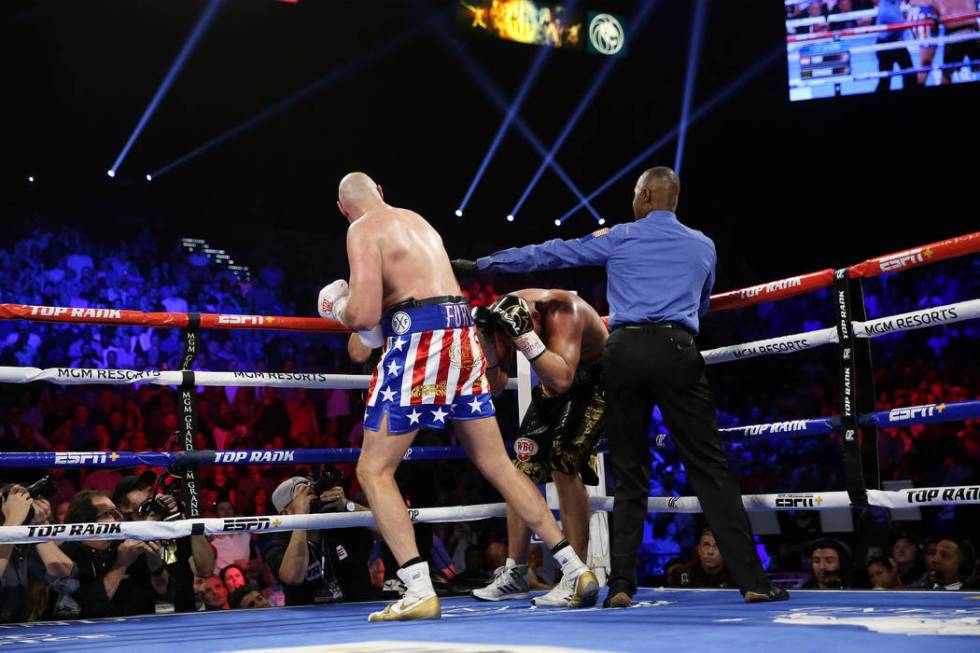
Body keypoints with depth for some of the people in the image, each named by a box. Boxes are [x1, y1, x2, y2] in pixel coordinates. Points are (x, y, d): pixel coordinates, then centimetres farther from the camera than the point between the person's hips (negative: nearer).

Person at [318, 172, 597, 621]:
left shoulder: (363, 230, -2)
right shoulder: (418, 221, 23)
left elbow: (364, 314, -12)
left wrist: (338, 307, 9)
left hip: (419, 339, -7)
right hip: (462, 337, 8)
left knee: (373, 470, 1)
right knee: (498, 465, 13)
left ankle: (420, 592, -9)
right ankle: (576, 569, 14)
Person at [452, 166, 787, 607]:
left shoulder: (618, 239, 13)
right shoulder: (703, 246, 19)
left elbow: (546, 254, 17)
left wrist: (479, 264, 26)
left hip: (624, 351, 0)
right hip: (675, 350, 0)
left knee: (629, 474, 7)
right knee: (708, 466, 0)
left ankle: (622, 583, 2)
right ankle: (751, 579, -4)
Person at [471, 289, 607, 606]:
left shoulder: (562, 309, -34)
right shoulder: (503, 314, -17)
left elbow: (562, 379, -46)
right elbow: (495, 387, -15)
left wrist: (525, 336, -51)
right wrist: (487, 339, -30)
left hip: (596, 380, -6)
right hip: (553, 385, 7)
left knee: (562, 463, -23)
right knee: (522, 469, 0)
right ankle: (514, 574, 11)